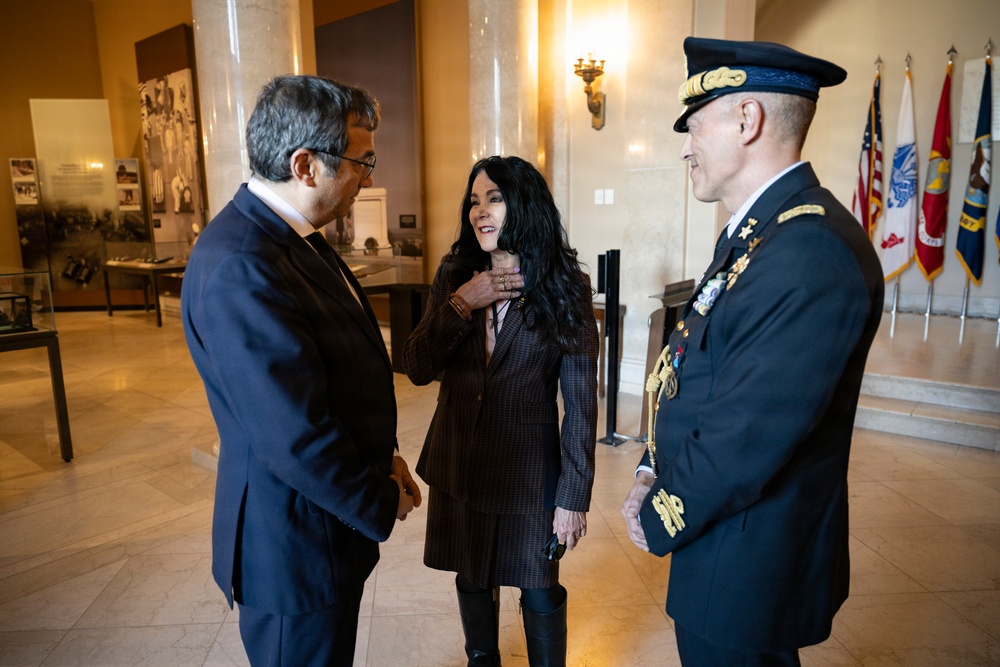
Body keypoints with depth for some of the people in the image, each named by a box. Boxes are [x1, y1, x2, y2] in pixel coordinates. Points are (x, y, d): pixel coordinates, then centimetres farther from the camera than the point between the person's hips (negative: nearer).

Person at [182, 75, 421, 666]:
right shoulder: (239, 268, -29)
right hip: (295, 541, -9)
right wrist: (381, 504, -14)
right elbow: (295, 439, -30)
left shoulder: (296, 238, 3)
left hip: (330, 524, 9)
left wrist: (383, 457, 7)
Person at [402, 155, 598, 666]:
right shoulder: (454, 275, -2)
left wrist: (574, 494, -10)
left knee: (539, 592, 14)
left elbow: (580, 401, -10)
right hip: (459, 465, 4)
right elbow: (417, 369, -8)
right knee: (471, 579, 22)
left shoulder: (564, 288, -11)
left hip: (529, 469, -3)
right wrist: (460, 305, -20)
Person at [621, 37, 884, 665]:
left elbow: (750, 435, -28)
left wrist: (660, 518, -12)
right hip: (720, 538, 9)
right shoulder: (754, 232, 7)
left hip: (748, 563, -8)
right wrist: (656, 470, 1)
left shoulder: (813, 249, -26)